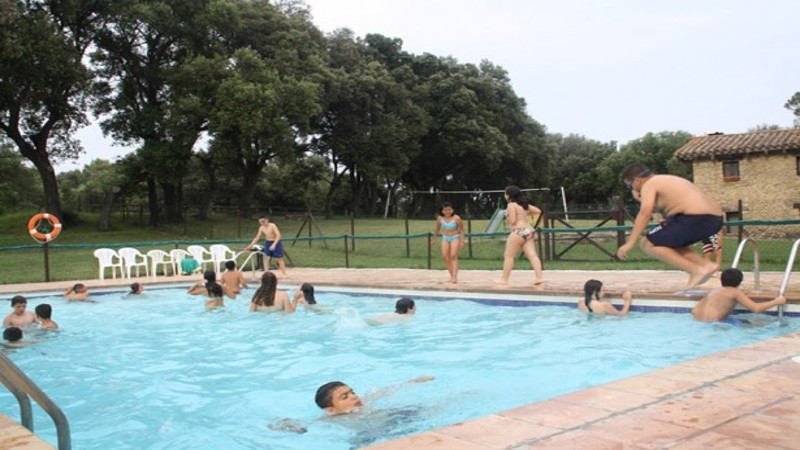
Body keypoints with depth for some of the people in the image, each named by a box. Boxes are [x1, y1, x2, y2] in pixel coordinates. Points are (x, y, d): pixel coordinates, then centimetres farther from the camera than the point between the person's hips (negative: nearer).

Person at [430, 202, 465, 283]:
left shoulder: (456, 218, -16)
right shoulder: (440, 218, -5)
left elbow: (462, 230, -8)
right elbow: (437, 229, 13)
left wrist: (461, 241, -11)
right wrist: (434, 239, 20)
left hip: (455, 238, -4)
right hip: (445, 238, 4)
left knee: (453, 256, -14)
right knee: (445, 257, -2)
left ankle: (455, 277, -17)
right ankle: (452, 275, 8)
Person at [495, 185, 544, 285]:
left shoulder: (512, 205, -9)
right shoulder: (524, 204, 17)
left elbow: (512, 221, -14)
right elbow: (538, 211, 19)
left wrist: (507, 216, 5)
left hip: (518, 232, -8)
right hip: (529, 231, 8)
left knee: (508, 256, 2)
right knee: (532, 255, -1)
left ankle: (504, 279, 7)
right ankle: (540, 277, -12)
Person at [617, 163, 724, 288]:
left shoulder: (649, 184, -1)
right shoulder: (668, 180, 27)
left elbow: (645, 213, -16)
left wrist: (630, 243, -18)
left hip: (696, 218, -9)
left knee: (648, 244, -3)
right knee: (666, 243, 26)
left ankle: (696, 270, -10)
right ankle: (705, 264, 11)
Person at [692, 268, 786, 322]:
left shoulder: (714, 291, 21)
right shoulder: (735, 292, 4)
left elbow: (694, 310, 18)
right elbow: (756, 308, -3)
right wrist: (776, 301, 11)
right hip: (712, 322, -7)